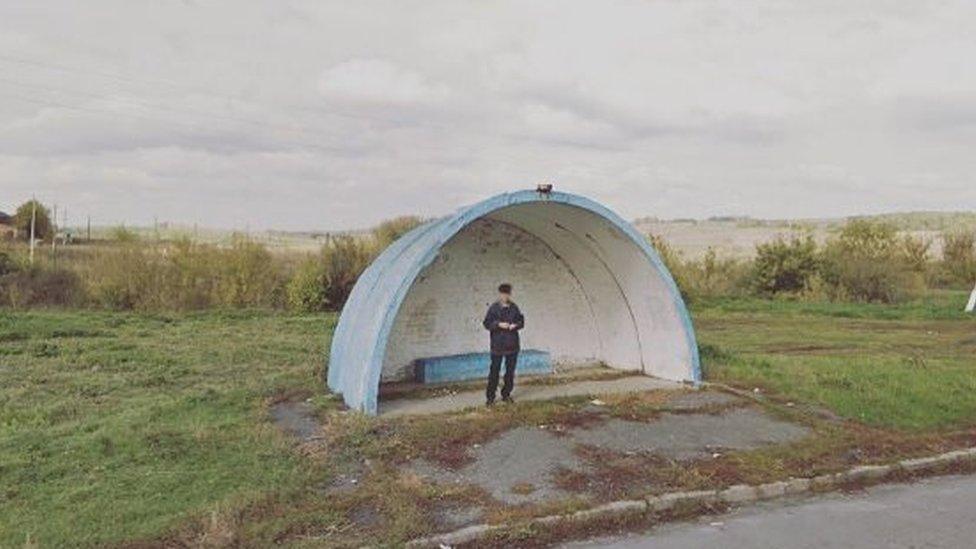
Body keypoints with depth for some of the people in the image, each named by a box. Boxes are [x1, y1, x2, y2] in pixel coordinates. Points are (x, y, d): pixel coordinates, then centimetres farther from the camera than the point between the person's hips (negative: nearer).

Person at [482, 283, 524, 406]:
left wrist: (516, 325, -9)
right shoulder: (494, 308, -5)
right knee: (494, 371, -2)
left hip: (512, 345, 4)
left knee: (510, 371, 10)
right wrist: (499, 324, -19)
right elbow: (487, 324, -6)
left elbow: (521, 321, 12)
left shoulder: (514, 307, 6)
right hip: (497, 344, -4)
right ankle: (490, 396, 6)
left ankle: (506, 394, 23)